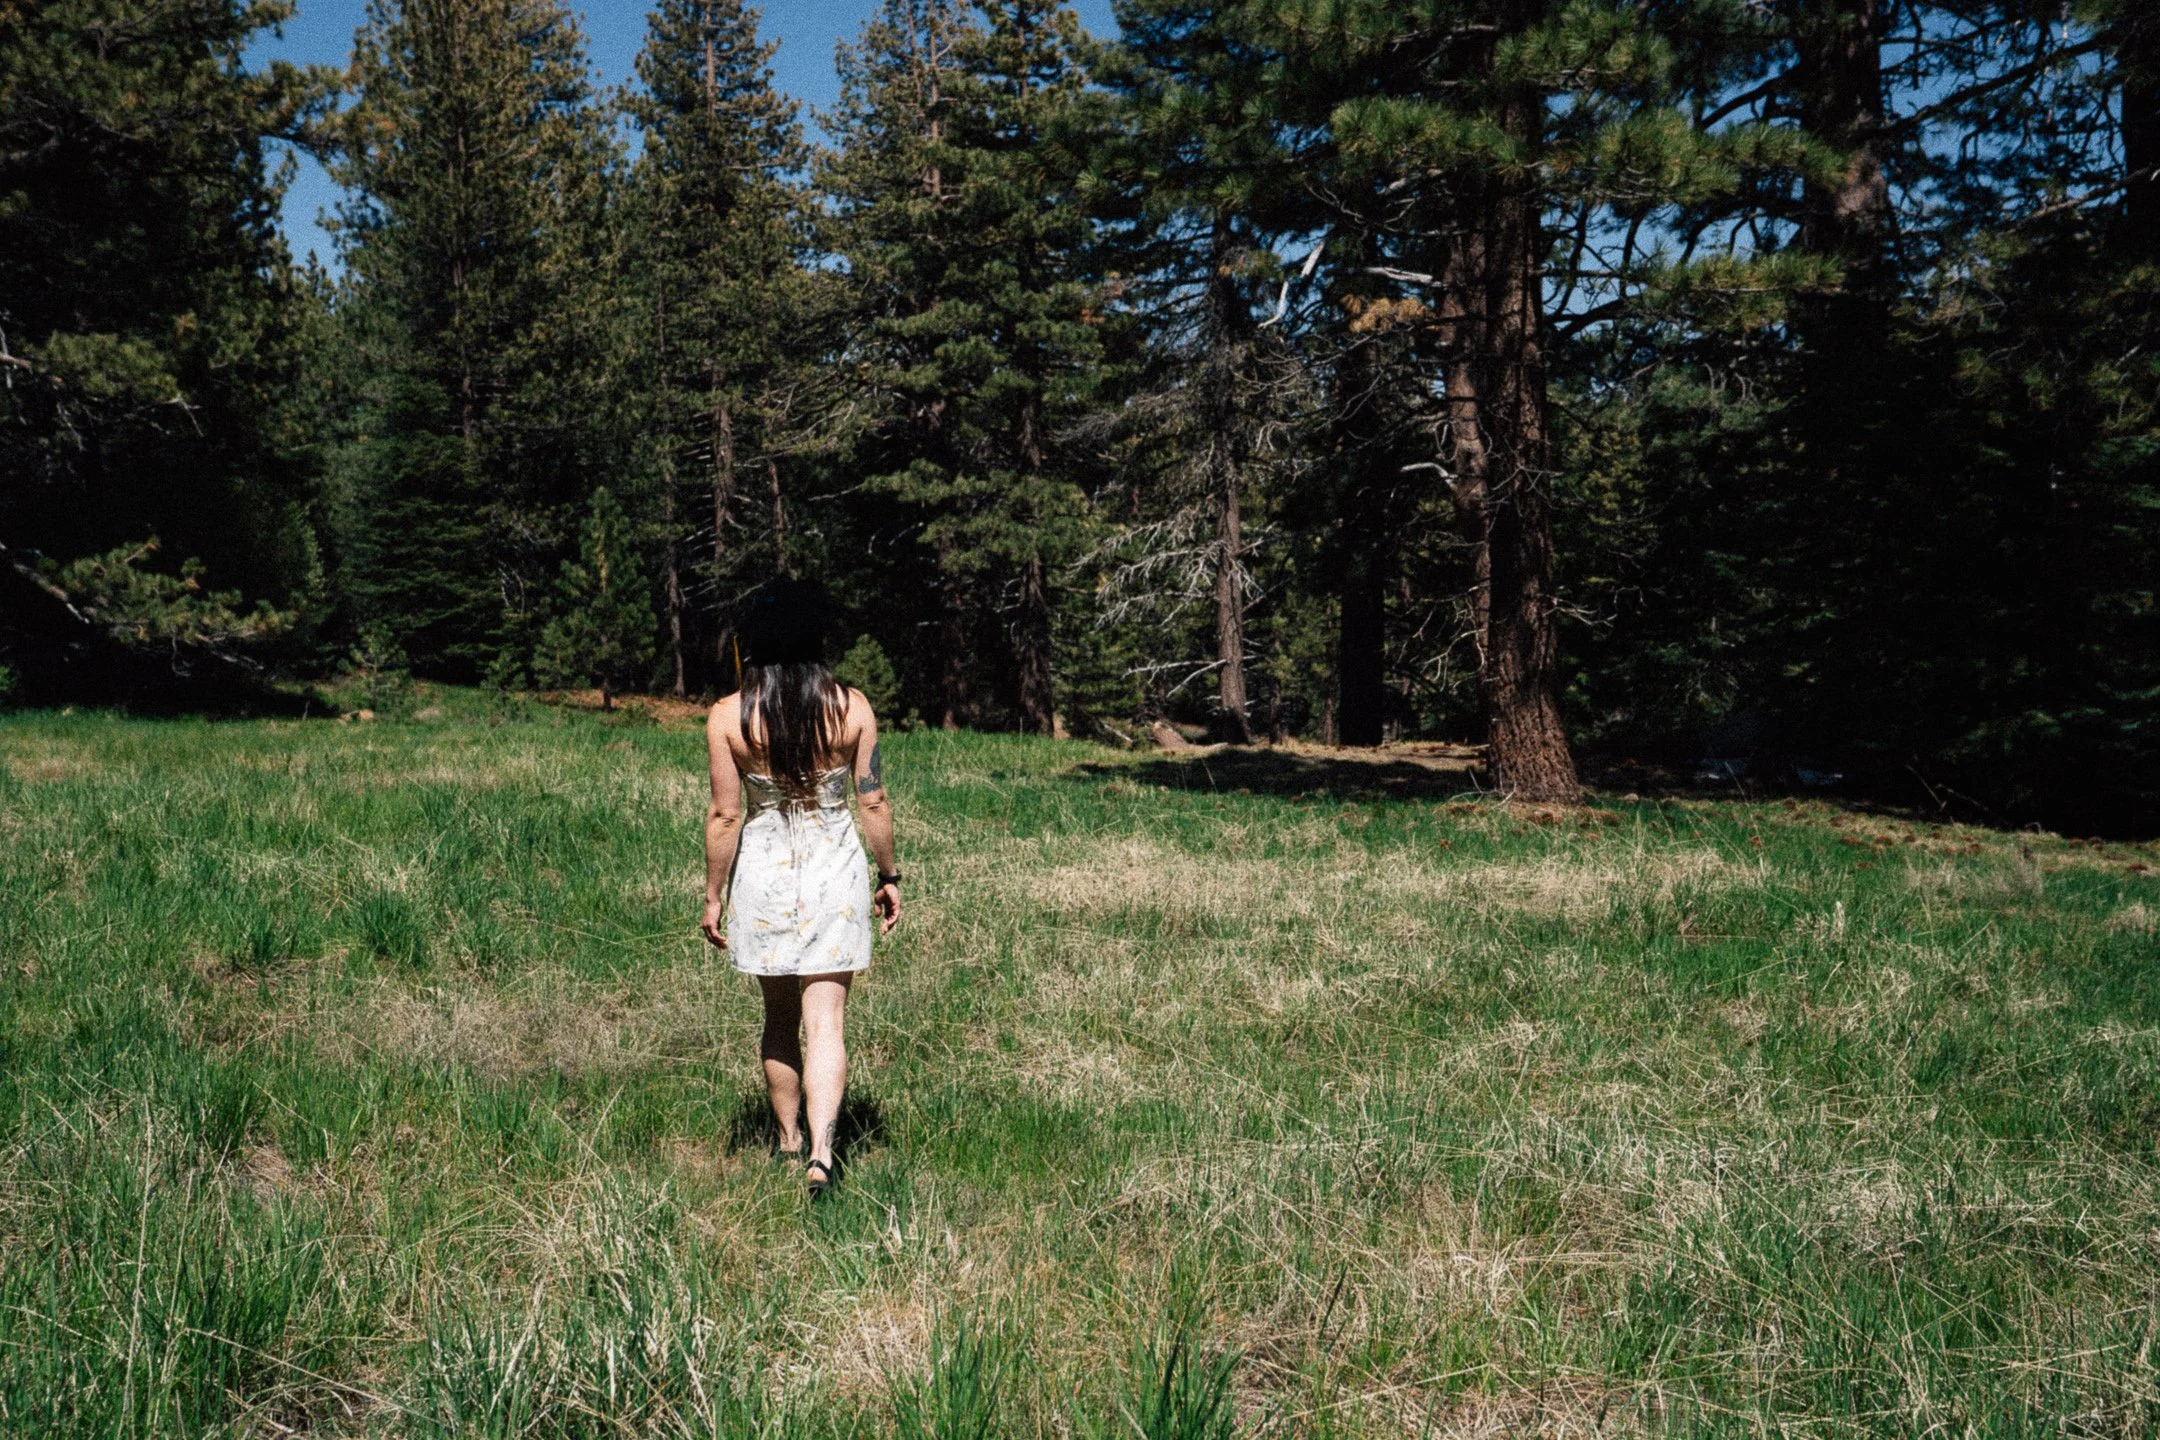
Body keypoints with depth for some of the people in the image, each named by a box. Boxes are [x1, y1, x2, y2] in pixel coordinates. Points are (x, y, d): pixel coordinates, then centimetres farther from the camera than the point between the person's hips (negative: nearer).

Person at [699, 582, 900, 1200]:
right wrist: (889, 875, 9)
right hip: (836, 871, 0)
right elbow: (873, 802, -2)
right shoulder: (852, 707, -7)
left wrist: (712, 896, 3)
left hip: (764, 871, 1)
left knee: (779, 1017, 18)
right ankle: (820, 1150, -13)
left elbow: (725, 814, -7)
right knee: (825, 1020, 2)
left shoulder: (728, 716, -9)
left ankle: (789, 1142, 30)